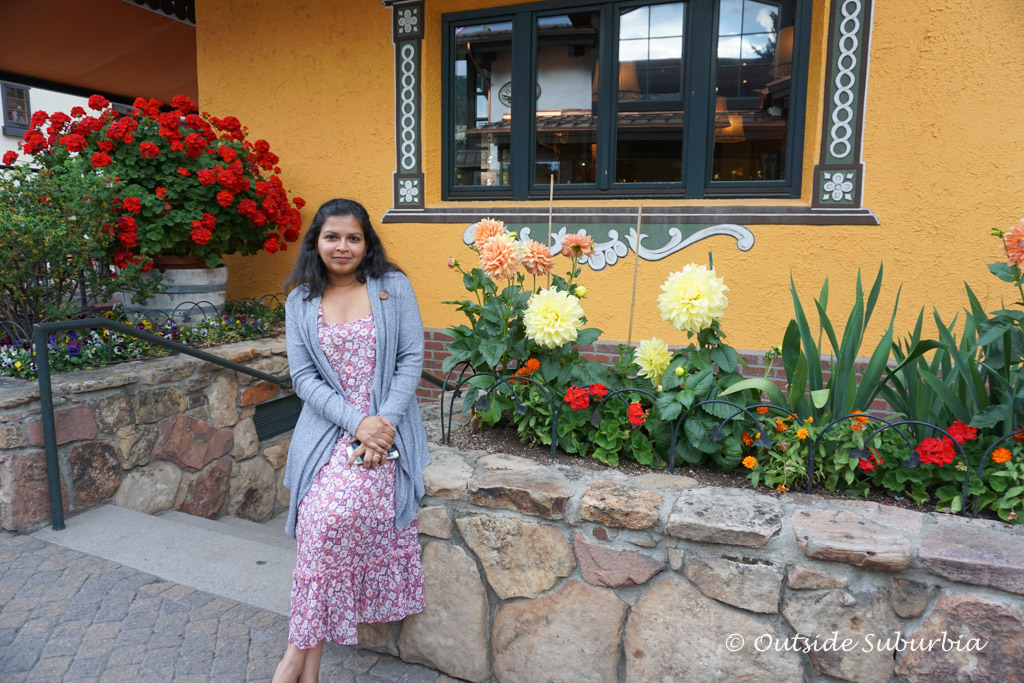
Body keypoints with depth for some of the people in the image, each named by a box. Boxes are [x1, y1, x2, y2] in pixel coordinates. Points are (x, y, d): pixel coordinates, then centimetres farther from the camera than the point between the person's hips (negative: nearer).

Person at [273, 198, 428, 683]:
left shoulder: (393, 287, 5)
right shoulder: (300, 301, 9)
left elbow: (412, 359, 1)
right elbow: (303, 376, 3)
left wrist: (385, 421, -12)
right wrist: (356, 422, -11)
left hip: (387, 426, -2)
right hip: (327, 429, 2)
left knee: (333, 515, -24)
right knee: (323, 519, -19)